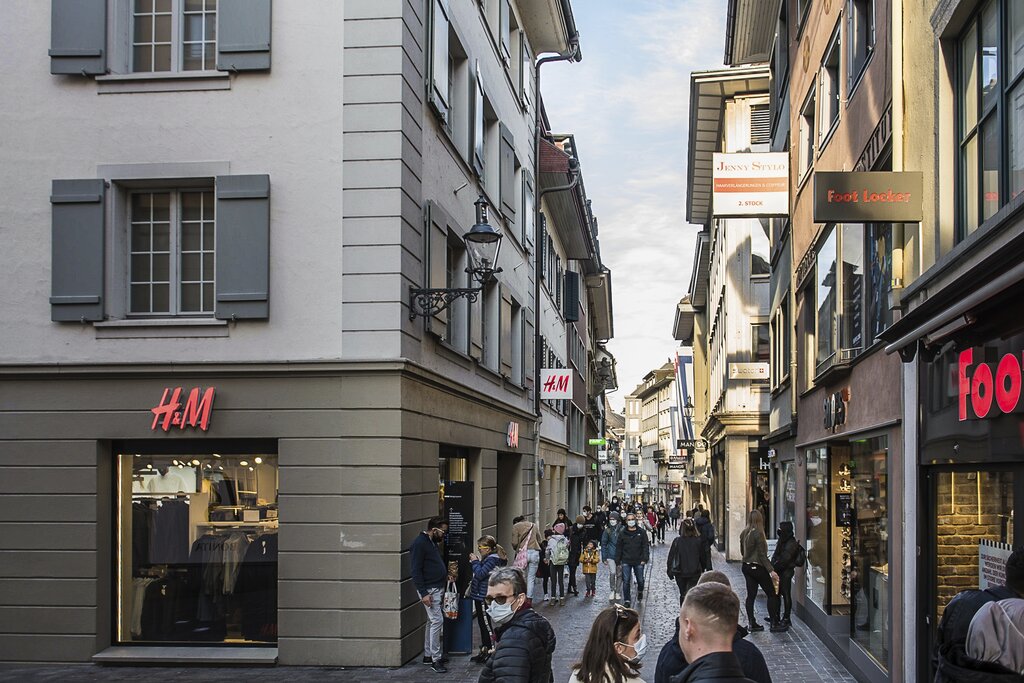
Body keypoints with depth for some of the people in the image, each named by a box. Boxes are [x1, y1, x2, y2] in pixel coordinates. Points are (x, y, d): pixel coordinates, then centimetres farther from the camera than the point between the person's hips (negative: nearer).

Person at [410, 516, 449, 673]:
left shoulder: (432, 542, 13)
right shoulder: (419, 544, -16)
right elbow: (416, 571, -19)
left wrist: (446, 575, 10)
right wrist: (424, 593, -22)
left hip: (437, 588, 10)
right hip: (429, 590, -10)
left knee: (432, 621, 14)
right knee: (437, 620, -11)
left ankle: (428, 655, 23)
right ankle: (435, 659, -7)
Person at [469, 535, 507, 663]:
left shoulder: (492, 559, -19)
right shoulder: (488, 558, 13)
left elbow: (480, 574, -24)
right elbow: (481, 572, 15)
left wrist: (475, 562, -12)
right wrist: (475, 562, 4)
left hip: (484, 597, -11)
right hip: (481, 596, 11)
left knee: (486, 624, -4)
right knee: (483, 624, 16)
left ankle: (491, 652, 2)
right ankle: (484, 650, 24)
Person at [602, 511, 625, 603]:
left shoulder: (622, 530, -2)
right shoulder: (607, 531, 2)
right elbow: (603, 544, 7)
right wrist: (604, 558, 2)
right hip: (611, 556, 0)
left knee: (619, 574, 6)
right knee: (612, 573, -13)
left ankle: (617, 592, 21)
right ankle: (612, 591, 5)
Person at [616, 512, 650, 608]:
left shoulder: (642, 532, 2)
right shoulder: (623, 533, 5)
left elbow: (645, 546, 0)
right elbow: (618, 548, 8)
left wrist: (645, 559, -10)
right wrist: (618, 562, 5)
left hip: (638, 561, 0)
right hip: (626, 561, 0)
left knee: (640, 580, 9)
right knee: (626, 581, -3)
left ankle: (640, 591, 41)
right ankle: (627, 600, 4)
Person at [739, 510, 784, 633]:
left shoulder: (744, 533, 3)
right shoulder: (758, 534, -18)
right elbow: (762, 555, -19)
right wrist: (771, 570, -18)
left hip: (746, 566, 7)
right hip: (757, 567, -7)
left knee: (751, 595, 10)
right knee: (771, 594, 3)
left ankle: (751, 623, 10)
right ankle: (774, 624, 4)